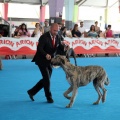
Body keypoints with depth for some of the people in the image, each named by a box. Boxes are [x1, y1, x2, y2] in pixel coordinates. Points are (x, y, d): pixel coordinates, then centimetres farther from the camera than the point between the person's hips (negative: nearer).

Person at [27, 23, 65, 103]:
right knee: (46, 79, -8)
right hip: (42, 60, -7)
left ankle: (32, 91, 24)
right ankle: (49, 97, 6)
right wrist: (46, 55, -40)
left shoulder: (57, 37, 2)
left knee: (47, 79, 11)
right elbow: (39, 48, -23)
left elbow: (60, 47, 6)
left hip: (50, 61, 7)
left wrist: (63, 46, -17)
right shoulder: (44, 37, -18)